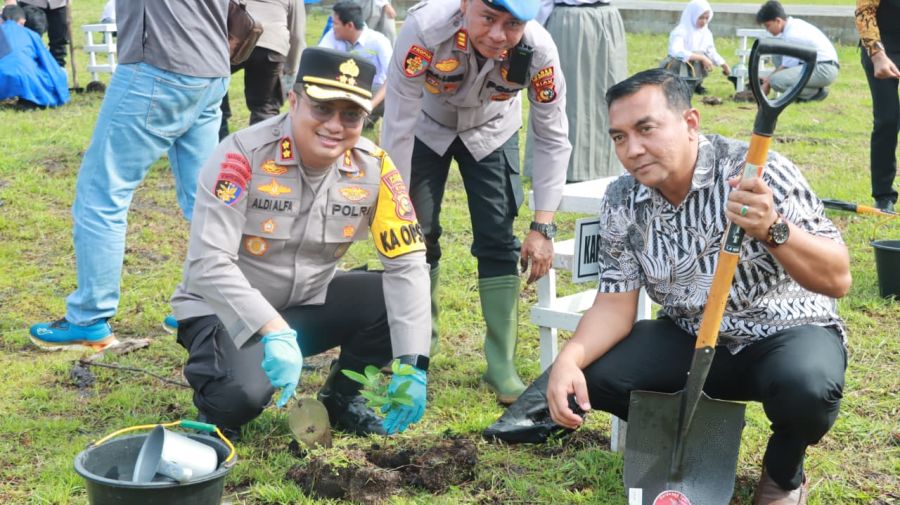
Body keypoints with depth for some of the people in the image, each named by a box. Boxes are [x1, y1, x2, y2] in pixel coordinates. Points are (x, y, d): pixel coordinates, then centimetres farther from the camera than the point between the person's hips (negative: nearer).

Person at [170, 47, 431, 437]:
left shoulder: (372, 167, -12)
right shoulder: (244, 156, -24)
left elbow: (406, 263, -14)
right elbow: (209, 264, -30)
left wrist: (412, 365, -25)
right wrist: (274, 332, -42)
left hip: (310, 303, 5)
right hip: (227, 309, -4)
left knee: (401, 302, -18)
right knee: (242, 396, -32)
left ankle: (341, 398, 7)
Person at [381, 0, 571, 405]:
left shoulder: (538, 50, -33)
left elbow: (552, 137, -20)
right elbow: (397, 127, -31)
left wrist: (542, 226, -22)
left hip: (492, 133, 1)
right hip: (427, 127, -1)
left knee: (498, 240, -7)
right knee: (416, 234, -2)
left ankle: (502, 366, 3)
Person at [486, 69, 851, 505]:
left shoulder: (758, 172, -22)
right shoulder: (622, 203, -8)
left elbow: (837, 281, -25)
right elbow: (614, 307, -5)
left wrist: (772, 230, -44)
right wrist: (568, 360, -25)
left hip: (788, 331, -4)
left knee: (806, 385, -37)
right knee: (592, 373, -18)